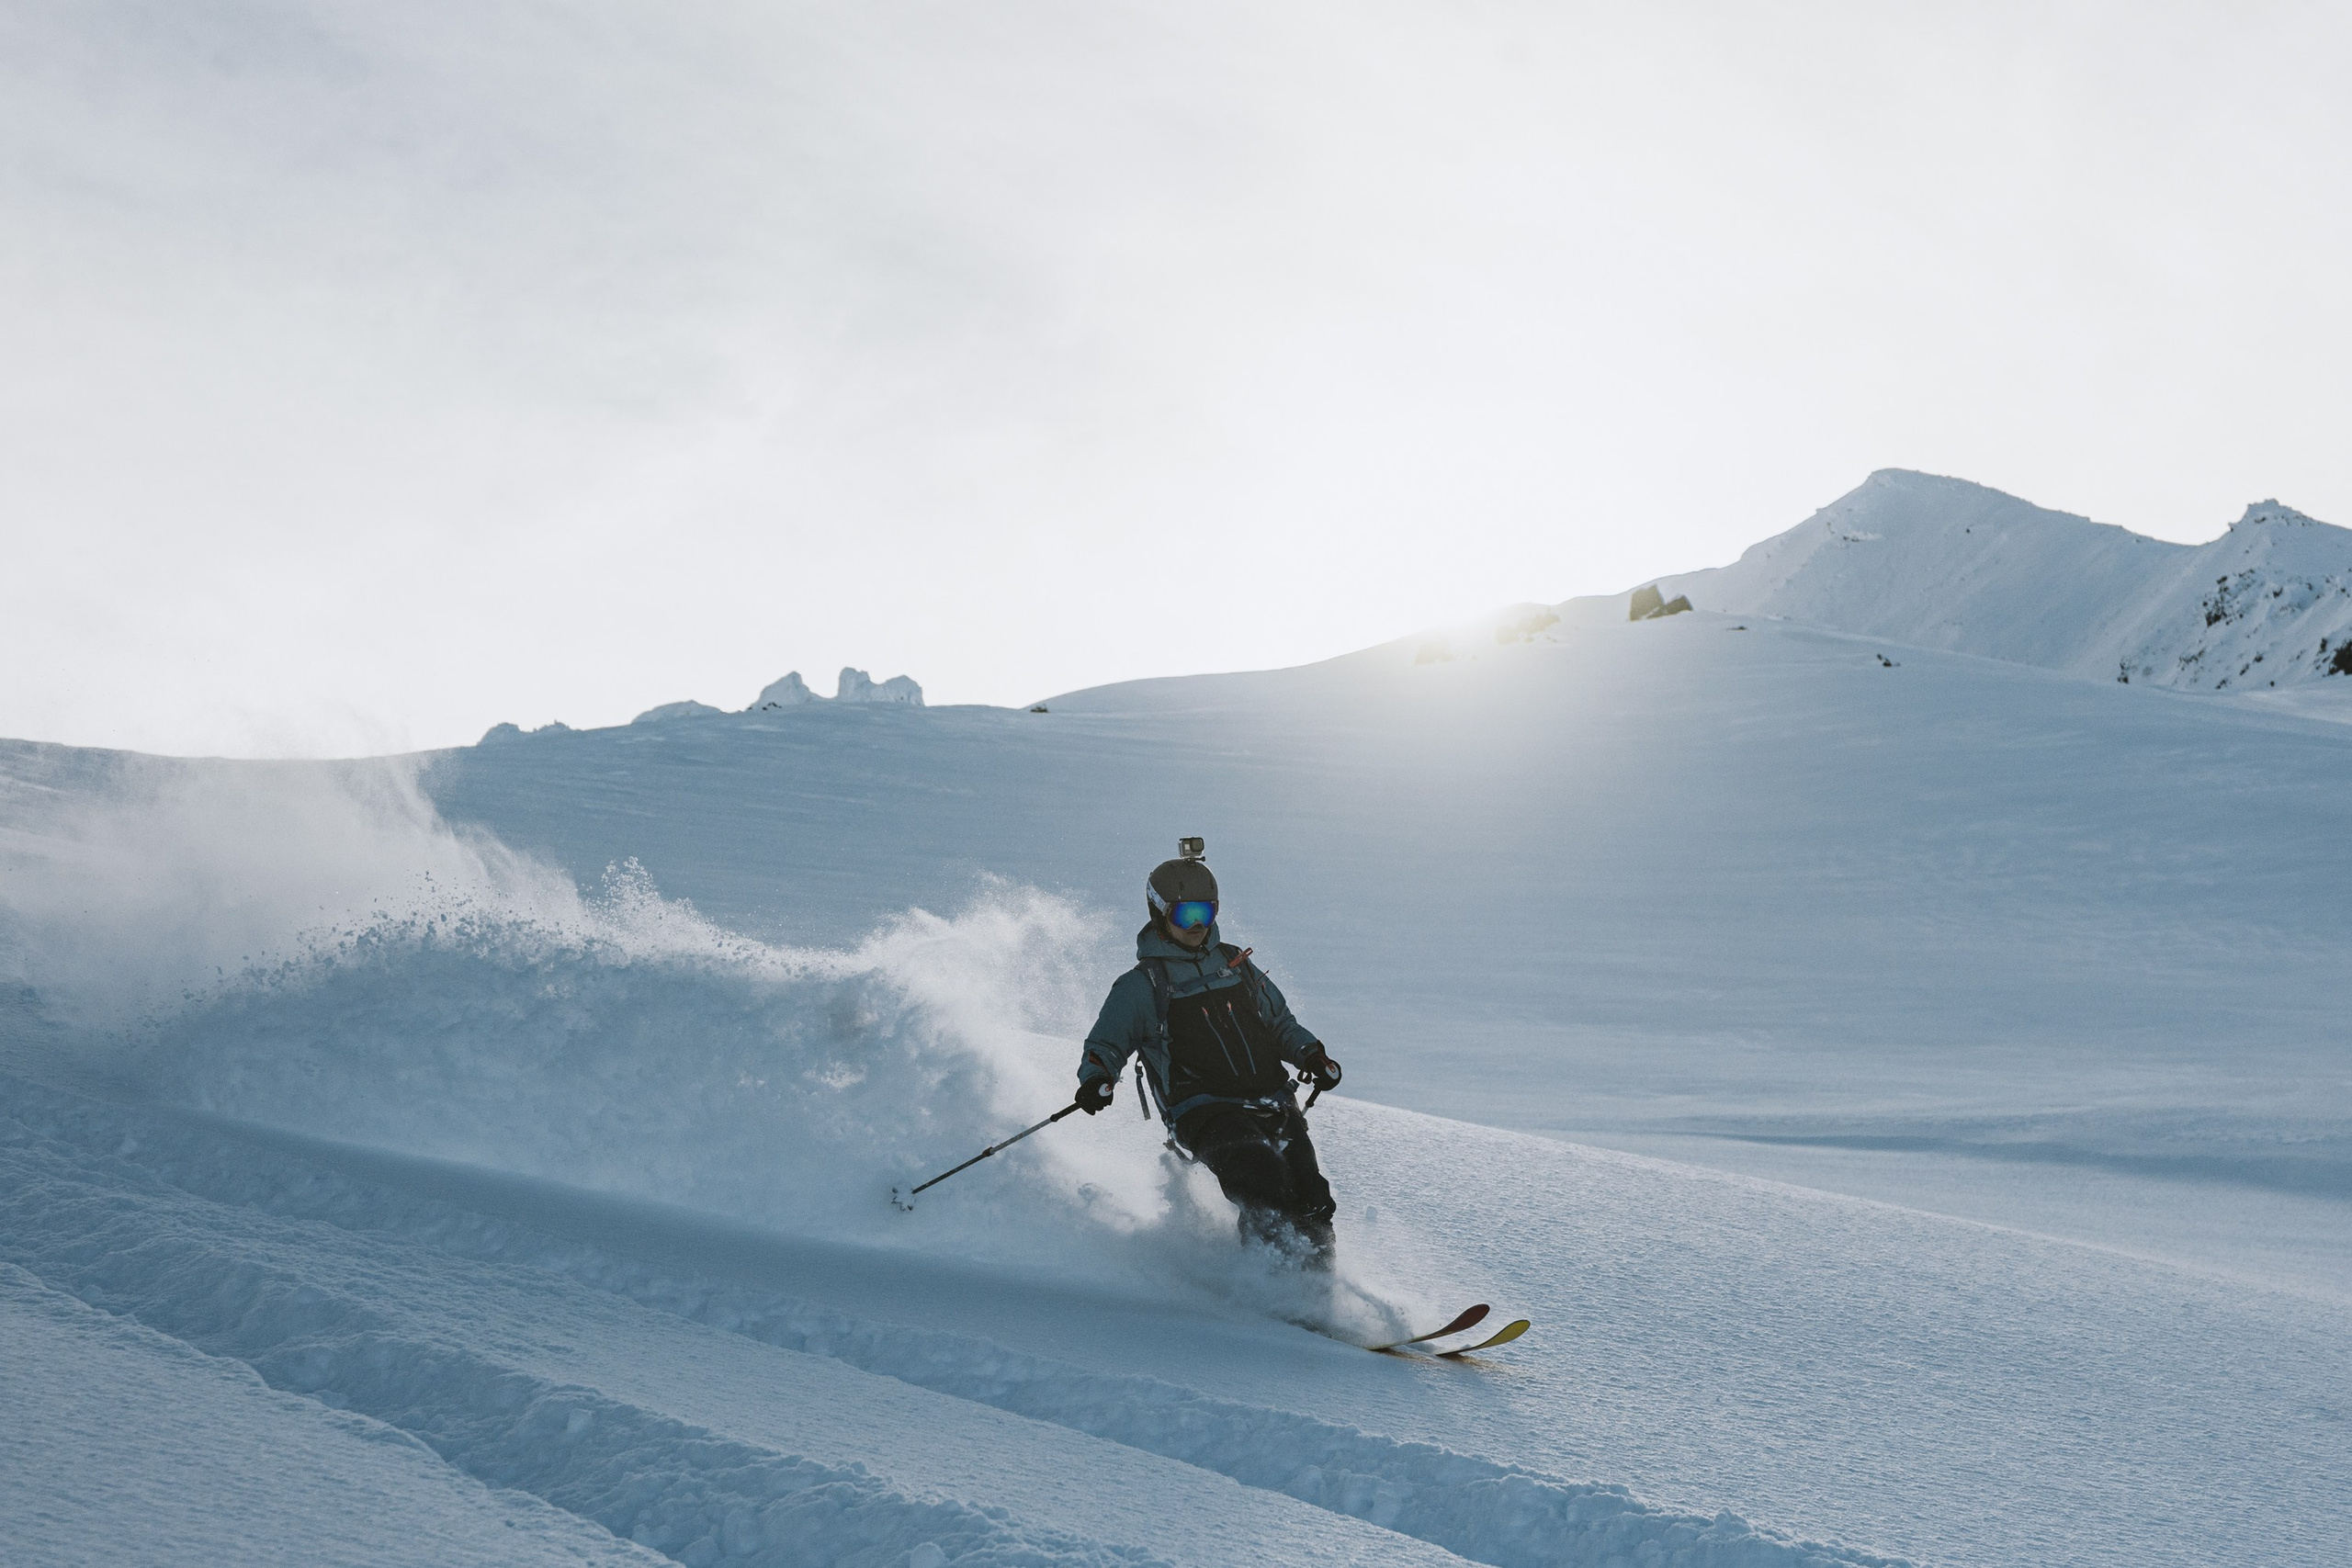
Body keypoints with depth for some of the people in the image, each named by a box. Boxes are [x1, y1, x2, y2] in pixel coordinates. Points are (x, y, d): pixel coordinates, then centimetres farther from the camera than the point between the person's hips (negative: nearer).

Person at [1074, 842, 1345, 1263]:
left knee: (1312, 1203, -12)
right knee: (1266, 1192, -30)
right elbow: (1105, 1045, 8)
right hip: (1204, 1112, -5)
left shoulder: (1235, 965, 20)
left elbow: (1280, 1023, 28)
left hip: (1272, 1102, 5)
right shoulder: (1141, 986, 7)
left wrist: (1310, 1054, 10)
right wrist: (1097, 1078, -15)